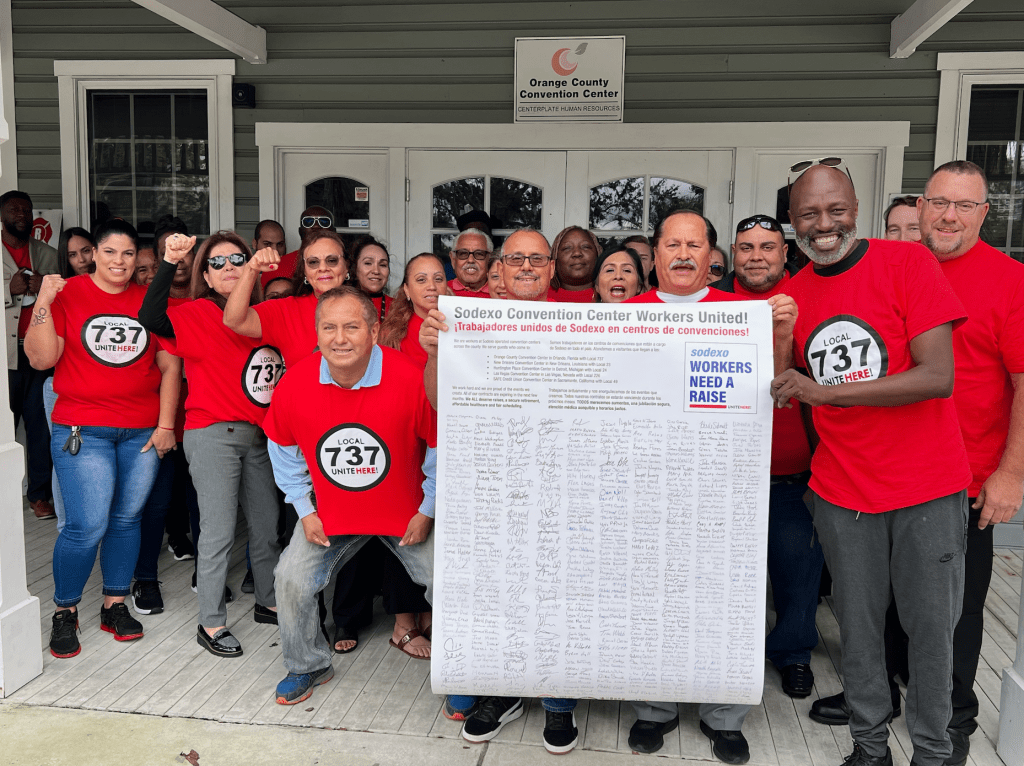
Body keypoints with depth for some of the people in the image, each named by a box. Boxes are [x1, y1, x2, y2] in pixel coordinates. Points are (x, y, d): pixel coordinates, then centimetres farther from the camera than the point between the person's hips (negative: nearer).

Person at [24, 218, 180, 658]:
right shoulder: (67, 294, 1)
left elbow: (170, 366, 7)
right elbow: (41, 359, -4)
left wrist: (165, 425, 3)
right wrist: (43, 304, -15)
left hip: (142, 433, 3)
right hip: (82, 431, -3)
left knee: (126, 519, 8)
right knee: (87, 526, -8)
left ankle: (115, 605, 25)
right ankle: (65, 611, 14)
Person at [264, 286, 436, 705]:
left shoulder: (411, 380, -27)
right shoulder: (294, 384, -17)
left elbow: (442, 448, -13)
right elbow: (285, 453, 2)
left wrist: (428, 512, -8)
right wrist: (305, 511, 0)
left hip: (408, 512, -2)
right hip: (330, 513, 2)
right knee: (292, 578, 0)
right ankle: (308, 666, 29)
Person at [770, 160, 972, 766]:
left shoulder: (908, 263, -9)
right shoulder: (791, 295, 4)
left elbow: (939, 376, -19)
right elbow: (786, 397, 16)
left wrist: (825, 391, -23)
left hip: (927, 487, -3)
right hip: (840, 491, 3)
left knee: (931, 626, 7)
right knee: (858, 625, 11)